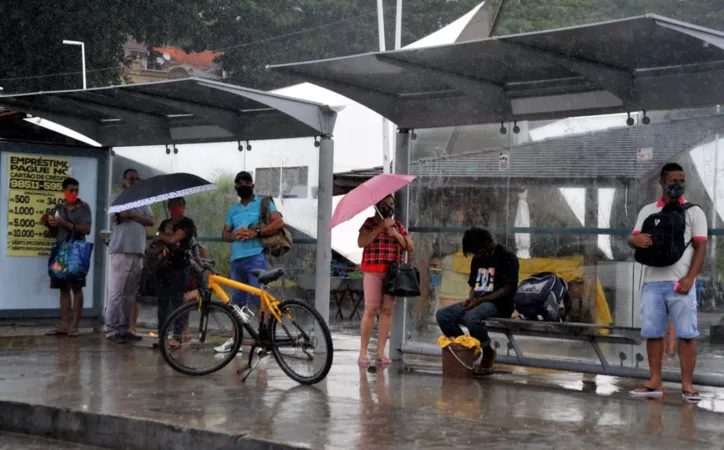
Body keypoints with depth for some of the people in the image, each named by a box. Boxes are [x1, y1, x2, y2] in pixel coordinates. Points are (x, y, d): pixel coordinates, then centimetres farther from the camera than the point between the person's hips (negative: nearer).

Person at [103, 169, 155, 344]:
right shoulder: (116, 197, 7)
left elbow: (151, 221, 5)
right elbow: (121, 214, -12)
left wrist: (132, 215, -8)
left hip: (138, 252, 5)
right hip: (121, 251, -5)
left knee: (130, 294, 5)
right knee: (116, 292, -9)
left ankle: (125, 329, 9)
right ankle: (112, 330, -8)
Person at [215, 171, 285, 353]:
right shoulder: (233, 210, 22)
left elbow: (279, 223, -7)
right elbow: (225, 233, 18)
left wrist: (255, 233, -16)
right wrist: (234, 236, -6)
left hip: (255, 257, -6)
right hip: (236, 258, 6)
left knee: (259, 299, -11)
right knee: (238, 301, 10)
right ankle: (234, 339, 15)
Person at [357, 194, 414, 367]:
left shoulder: (398, 225, 17)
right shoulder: (370, 222, 5)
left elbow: (410, 247, 10)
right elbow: (361, 242, -11)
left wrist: (396, 234, -4)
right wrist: (380, 227, -12)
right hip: (373, 271, -4)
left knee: (387, 311, 1)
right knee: (371, 310, -9)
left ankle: (381, 352, 4)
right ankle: (363, 352, -5)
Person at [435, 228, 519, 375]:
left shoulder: (507, 257, -6)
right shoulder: (477, 259, 17)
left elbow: (507, 289, -13)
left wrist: (480, 300, -20)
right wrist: (471, 299, -3)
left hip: (498, 305, -8)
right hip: (478, 303, 8)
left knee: (471, 317, -37)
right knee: (442, 315, -13)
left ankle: (488, 352, -11)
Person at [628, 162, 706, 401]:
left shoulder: (694, 212, 6)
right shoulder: (648, 211, 14)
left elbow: (700, 247, 0)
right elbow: (632, 239, 10)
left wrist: (689, 278, -13)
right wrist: (636, 239, -17)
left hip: (680, 283, -3)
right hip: (652, 282, 3)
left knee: (687, 334, -5)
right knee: (652, 333, 5)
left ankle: (687, 385, 0)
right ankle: (655, 382, 12)